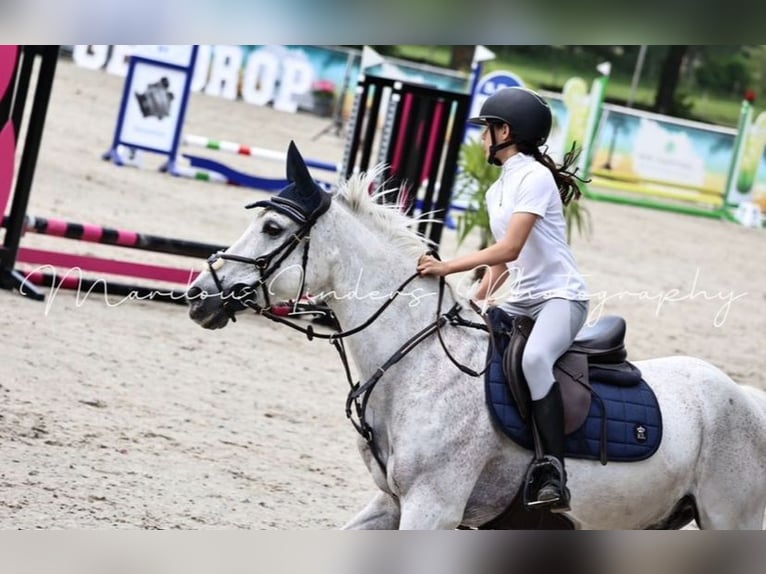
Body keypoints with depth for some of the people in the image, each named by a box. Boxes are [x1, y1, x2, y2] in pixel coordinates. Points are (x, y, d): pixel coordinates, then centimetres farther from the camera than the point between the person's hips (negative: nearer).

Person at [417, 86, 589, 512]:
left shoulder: (534, 177, -11)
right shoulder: (498, 190, 17)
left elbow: (509, 249, -21)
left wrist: (447, 267, -26)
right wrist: (477, 299, 4)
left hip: (561, 296, -10)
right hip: (521, 300, 10)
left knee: (534, 358, -36)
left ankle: (555, 474, -39)